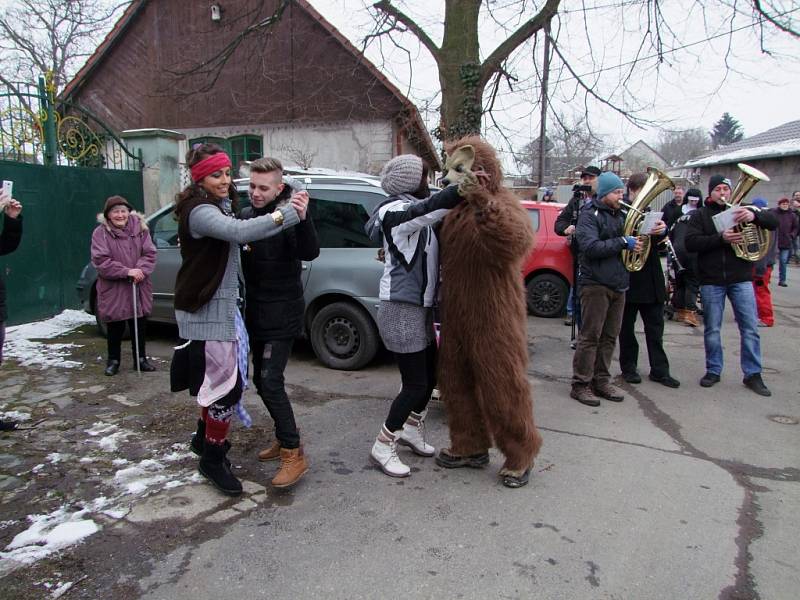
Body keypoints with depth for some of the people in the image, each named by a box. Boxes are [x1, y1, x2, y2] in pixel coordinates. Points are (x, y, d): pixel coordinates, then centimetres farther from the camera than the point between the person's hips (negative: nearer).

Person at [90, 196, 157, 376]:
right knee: (115, 328, 7)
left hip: (138, 288, 2)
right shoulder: (100, 233, -5)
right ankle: (113, 361, 23)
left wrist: (141, 269, -18)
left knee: (139, 326, 9)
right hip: (113, 289, -2)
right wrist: (127, 272, -21)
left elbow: (149, 253, 0)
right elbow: (101, 261, -13)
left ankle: (140, 359, 22)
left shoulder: (140, 228, 4)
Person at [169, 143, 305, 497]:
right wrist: (287, 214, -34)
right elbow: (239, 232, -36)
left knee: (218, 379, 20)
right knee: (225, 383, -5)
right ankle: (213, 460, 11)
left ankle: (205, 438, 40)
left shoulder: (220, 206, 15)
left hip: (223, 307, 10)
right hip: (206, 311, -10)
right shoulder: (199, 212, -19)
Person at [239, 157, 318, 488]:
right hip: (255, 313, 8)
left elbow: (309, 253, -32)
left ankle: (294, 454, -2)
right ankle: (285, 438, 33)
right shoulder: (245, 216, 4)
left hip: (282, 315, -8)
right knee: (261, 380, 16)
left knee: (270, 381, -13)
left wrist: (302, 218, -47)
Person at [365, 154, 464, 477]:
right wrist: (463, 188, -48)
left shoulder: (413, 210, 16)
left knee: (430, 373, 17)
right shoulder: (396, 210, -15)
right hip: (401, 309, -10)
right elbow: (426, 210, -35)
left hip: (419, 306, 10)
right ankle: (383, 446, 11)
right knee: (416, 383, -5)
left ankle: (412, 429, 37)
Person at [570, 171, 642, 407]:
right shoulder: (589, 215, -6)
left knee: (609, 337, 10)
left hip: (618, 285, 7)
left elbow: (633, 240, 27)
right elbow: (591, 247, -20)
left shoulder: (620, 215, 18)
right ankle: (580, 385, 3)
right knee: (590, 337, -4)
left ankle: (601, 381, 20)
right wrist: (623, 242, -17)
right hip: (595, 284, -7)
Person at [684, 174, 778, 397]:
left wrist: (754, 215, -23)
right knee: (712, 329, 7)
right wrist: (721, 238, -22)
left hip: (741, 278, 1)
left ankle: (753, 374, 10)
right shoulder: (700, 215, 5)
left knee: (750, 328, 1)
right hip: (711, 280, -1)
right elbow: (691, 243, -9)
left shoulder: (741, 211, 9)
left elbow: (773, 222, -2)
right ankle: (713, 370, 20)